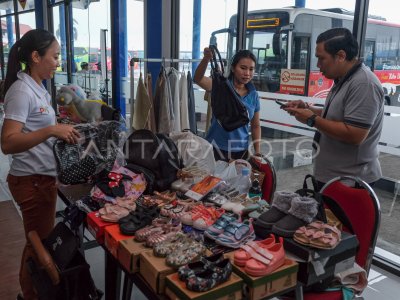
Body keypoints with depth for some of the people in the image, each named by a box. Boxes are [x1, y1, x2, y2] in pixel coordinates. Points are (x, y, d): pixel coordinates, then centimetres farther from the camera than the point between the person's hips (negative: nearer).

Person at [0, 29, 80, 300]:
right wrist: (51, 130, -37)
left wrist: (63, 130, 9)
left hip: (44, 177, 9)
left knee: (44, 240, 20)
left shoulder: (37, 88, 9)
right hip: (32, 180, -9)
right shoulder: (22, 90, -19)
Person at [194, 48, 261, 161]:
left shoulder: (253, 95, 3)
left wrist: (257, 152, 5)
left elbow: (256, 126, 12)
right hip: (216, 149, -3)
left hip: (241, 151, 3)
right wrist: (206, 58, -44)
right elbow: (198, 79, -26)